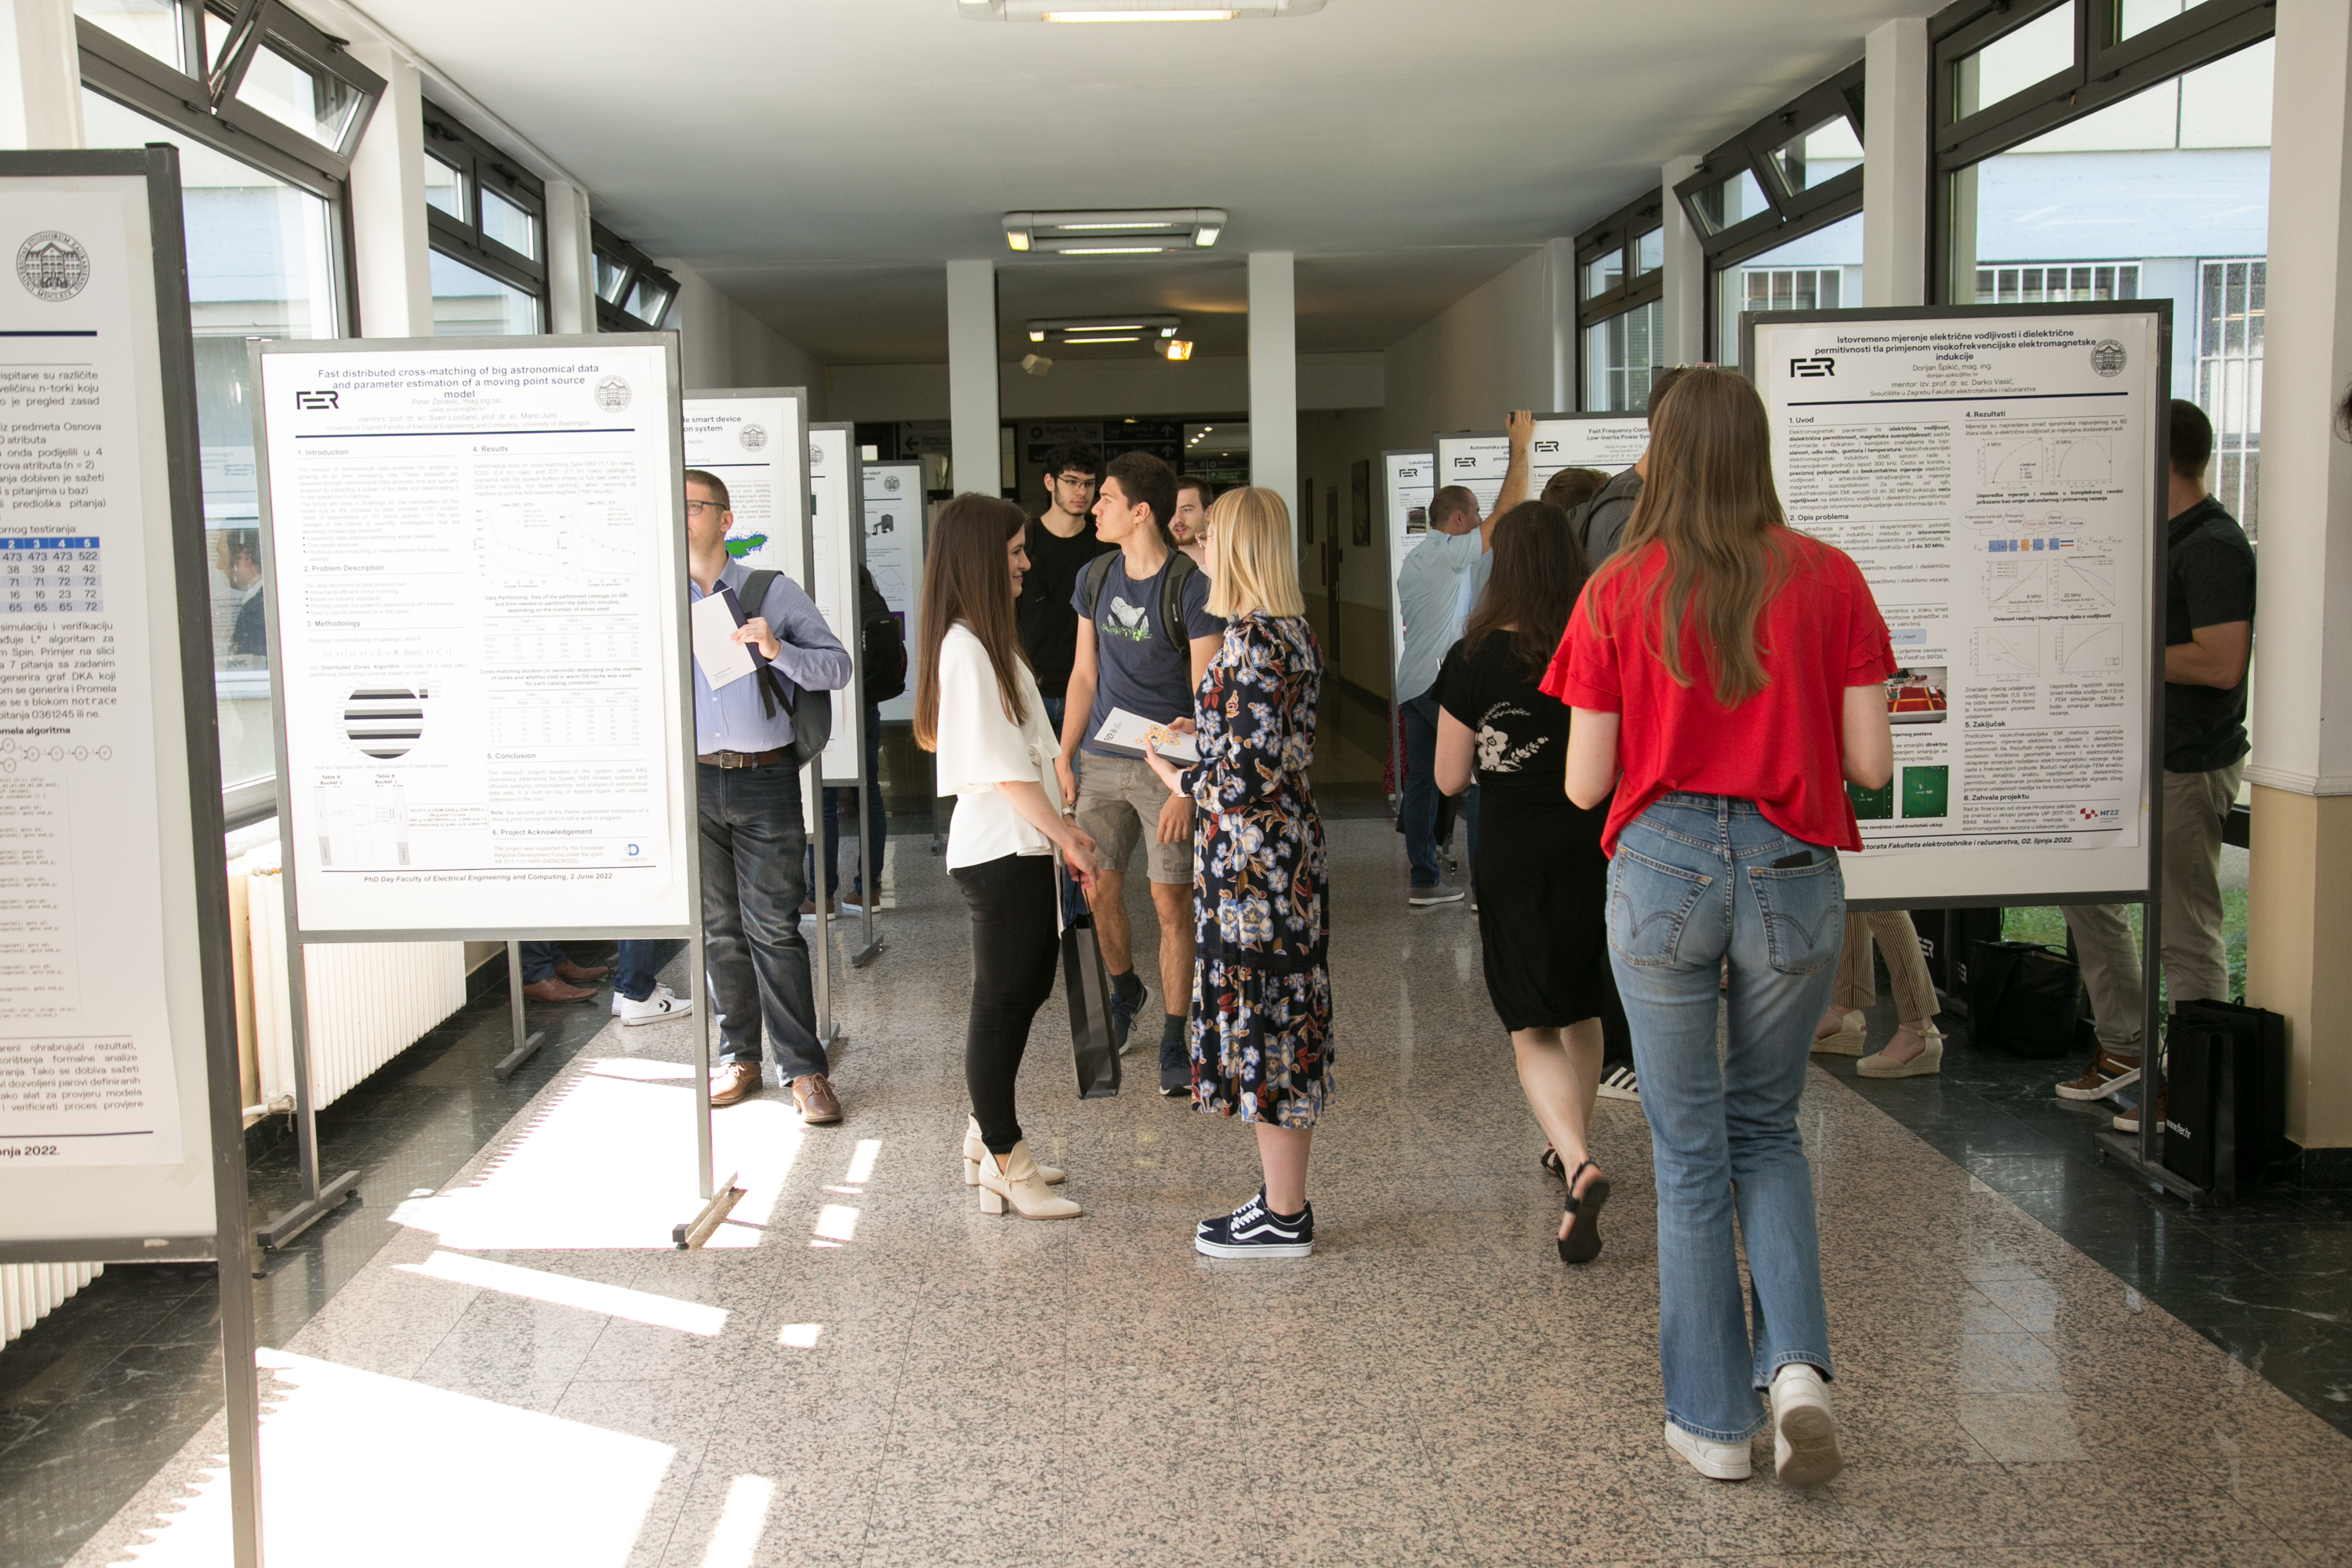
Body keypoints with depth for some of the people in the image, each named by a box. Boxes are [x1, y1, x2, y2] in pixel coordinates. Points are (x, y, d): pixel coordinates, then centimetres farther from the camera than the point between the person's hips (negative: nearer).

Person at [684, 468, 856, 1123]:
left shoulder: (772, 592, 4)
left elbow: (838, 666, 0)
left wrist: (777, 650, -16)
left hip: (765, 779, -3)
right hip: (694, 780, 3)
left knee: (773, 927, -4)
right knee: (719, 928, 9)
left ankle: (803, 1069, 2)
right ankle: (739, 1056, 21)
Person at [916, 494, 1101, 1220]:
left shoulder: (990, 640, 14)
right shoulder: (964, 648, -18)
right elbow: (1003, 766, -19)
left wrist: (1060, 825, 11)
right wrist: (1065, 835, -13)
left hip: (1022, 846, 10)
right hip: (999, 852, -10)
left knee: (1025, 991, 16)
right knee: (1003, 1001, -1)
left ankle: (988, 1139, 28)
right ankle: (1003, 1166, 9)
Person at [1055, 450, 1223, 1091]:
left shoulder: (1191, 587, -11)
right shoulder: (1095, 579, 7)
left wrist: (1187, 784, -16)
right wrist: (1063, 759, 12)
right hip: (1103, 761, 5)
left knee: (1171, 902, -2)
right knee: (1099, 890, 8)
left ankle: (1173, 1039, 10)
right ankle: (1124, 991, 36)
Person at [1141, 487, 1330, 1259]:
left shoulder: (1250, 639, -20)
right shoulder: (1293, 631, 9)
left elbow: (1245, 779, -22)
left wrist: (1178, 778, -6)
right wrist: (1204, 733, 20)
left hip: (1251, 858, -10)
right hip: (1289, 847, 10)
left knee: (1261, 1018, 0)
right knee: (1282, 1021, 15)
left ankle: (1283, 1218, 11)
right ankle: (1284, 1198, 26)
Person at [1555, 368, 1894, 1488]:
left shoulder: (1618, 592, -4)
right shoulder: (1828, 578, -2)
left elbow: (1584, 784, -3)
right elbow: (1869, 764, -2)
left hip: (1663, 868, -1)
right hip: (1791, 872, 1)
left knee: (1689, 1150, 11)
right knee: (1766, 1124, 22)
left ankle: (1712, 1421, 19)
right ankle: (1796, 1363, 4)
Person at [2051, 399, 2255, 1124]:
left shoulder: (2212, 547, -19)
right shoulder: (2171, 540, 13)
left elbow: (2220, 664, -27)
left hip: (2189, 768, -11)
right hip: (2140, 758, 11)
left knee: (2185, 934, -2)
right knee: (2087, 888, 17)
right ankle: (2121, 1046, 27)